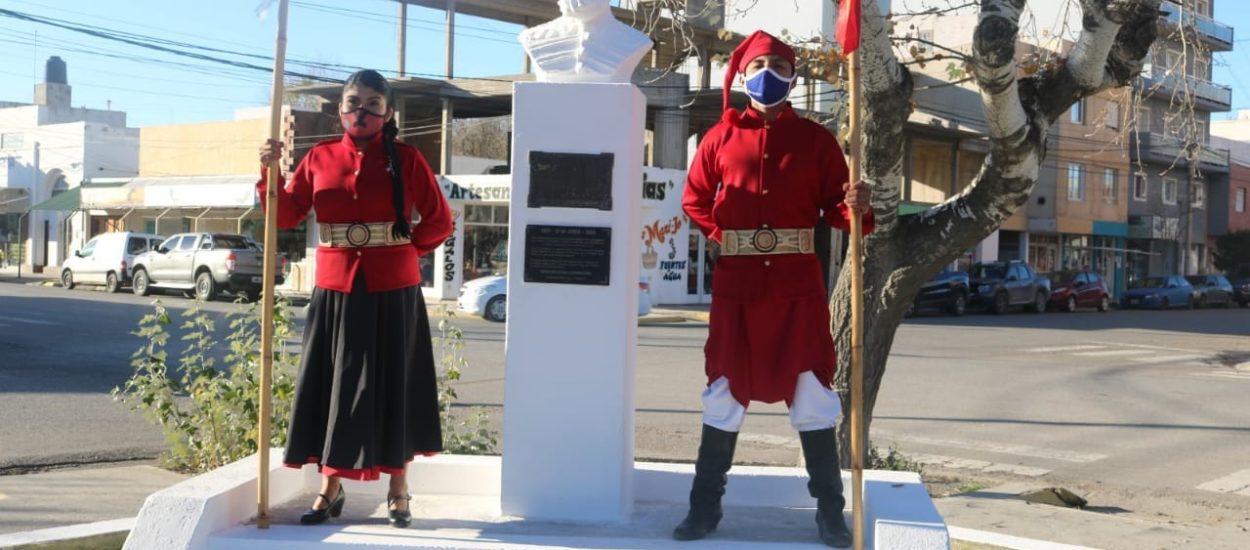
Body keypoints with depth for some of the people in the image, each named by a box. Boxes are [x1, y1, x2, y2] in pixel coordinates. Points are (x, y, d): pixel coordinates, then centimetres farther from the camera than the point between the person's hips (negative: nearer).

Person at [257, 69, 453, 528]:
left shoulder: (406, 159, -1)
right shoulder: (319, 158, 6)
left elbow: (439, 221, 2)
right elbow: (285, 215, 3)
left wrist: (403, 250, -3)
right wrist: (270, 172, -10)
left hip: (393, 289, -2)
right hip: (336, 288, 2)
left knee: (390, 386, 4)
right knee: (332, 385, 6)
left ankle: (398, 491, 16)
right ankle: (329, 490, 18)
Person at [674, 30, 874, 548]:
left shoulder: (816, 139, 5)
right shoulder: (721, 137, 7)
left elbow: (834, 208, 3)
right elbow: (694, 200, 15)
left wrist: (855, 208, -19)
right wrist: (723, 234, 0)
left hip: (798, 282, -1)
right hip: (736, 282, 1)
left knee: (812, 390, 1)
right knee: (725, 391, 7)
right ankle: (705, 506, 18)